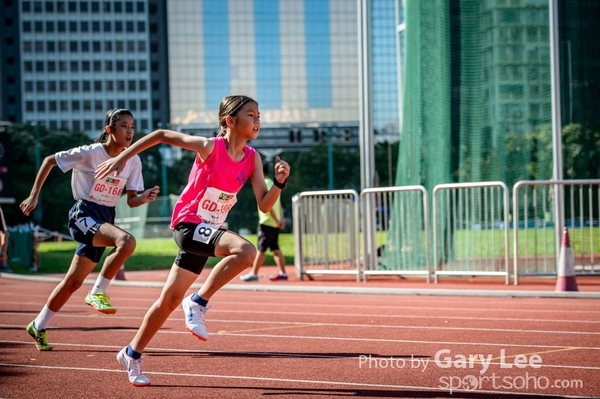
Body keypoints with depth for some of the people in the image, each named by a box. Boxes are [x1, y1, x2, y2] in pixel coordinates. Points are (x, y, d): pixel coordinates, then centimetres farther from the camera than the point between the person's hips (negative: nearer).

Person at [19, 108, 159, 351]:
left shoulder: (133, 161, 3)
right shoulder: (90, 153, -12)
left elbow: (131, 201, 7)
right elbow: (49, 161, -2)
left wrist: (145, 198, -16)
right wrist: (34, 196, -3)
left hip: (106, 218, 6)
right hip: (84, 214, -6)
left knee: (73, 282, 9)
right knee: (127, 241, -32)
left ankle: (38, 327, 24)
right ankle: (98, 293, -19)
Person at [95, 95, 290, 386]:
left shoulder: (252, 158, -1)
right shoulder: (210, 147, -18)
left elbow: (264, 205, -2)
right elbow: (162, 135, -9)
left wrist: (280, 182, -20)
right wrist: (122, 158, -9)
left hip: (207, 231, 7)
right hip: (188, 223, -7)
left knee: (171, 299, 12)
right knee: (245, 250, -31)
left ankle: (131, 354, 28)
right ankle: (198, 303, -16)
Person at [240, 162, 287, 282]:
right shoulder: (271, 183, 16)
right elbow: (278, 205, 16)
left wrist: (276, 220, -21)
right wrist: (281, 219, 12)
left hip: (267, 223, -9)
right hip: (275, 223, 9)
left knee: (261, 249, -5)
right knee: (275, 248, 8)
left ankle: (254, 273, -2)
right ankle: (282, 273, 5)